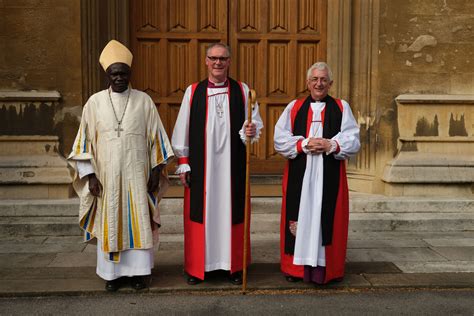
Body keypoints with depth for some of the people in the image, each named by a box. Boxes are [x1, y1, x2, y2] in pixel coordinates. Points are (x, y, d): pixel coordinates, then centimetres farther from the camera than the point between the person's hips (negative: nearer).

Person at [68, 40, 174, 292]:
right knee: (109, 223, 7)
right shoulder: (95, 102, 2)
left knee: (138, 221, 3)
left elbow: (155, 137, 4)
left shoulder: (144, 101, 1)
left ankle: (137, 270, 16)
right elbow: (85, 140, 3)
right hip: (107, 174, 1)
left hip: (137, 175, 0)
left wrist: (156, 169, 0)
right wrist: (90, 175, -3)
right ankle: (112, 272, 20)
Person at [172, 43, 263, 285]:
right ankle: (197, 267, 17)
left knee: (232, 212, 6)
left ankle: (234, 265, 19)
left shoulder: (242, 91, 5)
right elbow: (182, 130, 4)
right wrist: (183, 163, 1)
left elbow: (256, 124, 8)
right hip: (200, 166, 0)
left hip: (232, 165, 0)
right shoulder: (193, 91, 4)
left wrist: (252, 131, -16)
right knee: (200, 212, 4)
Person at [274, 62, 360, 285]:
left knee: (326, 219, 1)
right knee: (300, 218, 4)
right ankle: (296, 266, 14)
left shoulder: (341, 108, 9)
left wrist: (331, 145, -17)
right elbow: (280, 139, -1)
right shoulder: (294, 107, 9)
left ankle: (325, 266, 10)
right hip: (299, 176, 1)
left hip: (330, 176, 0)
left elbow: (353, 141, 0)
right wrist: (304, 144, -14)